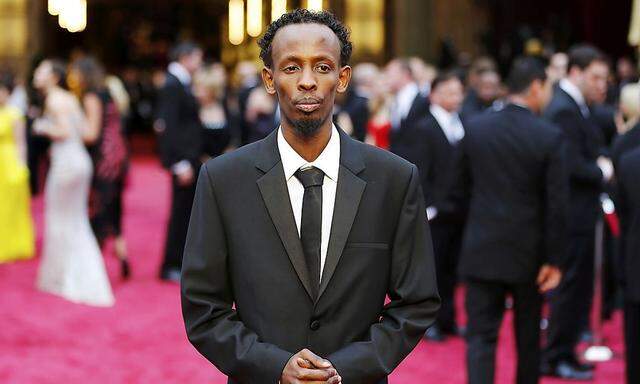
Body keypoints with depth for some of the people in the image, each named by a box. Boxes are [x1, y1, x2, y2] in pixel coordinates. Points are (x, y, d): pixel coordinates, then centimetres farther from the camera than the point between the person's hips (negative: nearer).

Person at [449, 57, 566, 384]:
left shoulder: (475, 129, -2)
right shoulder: (549, 137, -11)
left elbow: (459, 192, 5)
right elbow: (556, 205, -11)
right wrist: (554, 259, -5)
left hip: (481, 249, 1)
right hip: (528, 252, -1)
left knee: (480, 335, 0)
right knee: (528, 334, 19)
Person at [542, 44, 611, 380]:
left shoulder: (575, 106, 14)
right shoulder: (565, 110, -19)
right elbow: (574, 166, -24)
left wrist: (601, 166, -1)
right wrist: (603, 171, -9)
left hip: (577, 212, 10)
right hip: (573, 213, -10)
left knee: (574, 287, 16)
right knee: (572, 286, -2)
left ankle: (563, 352, 24)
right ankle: (557, 358, 7)